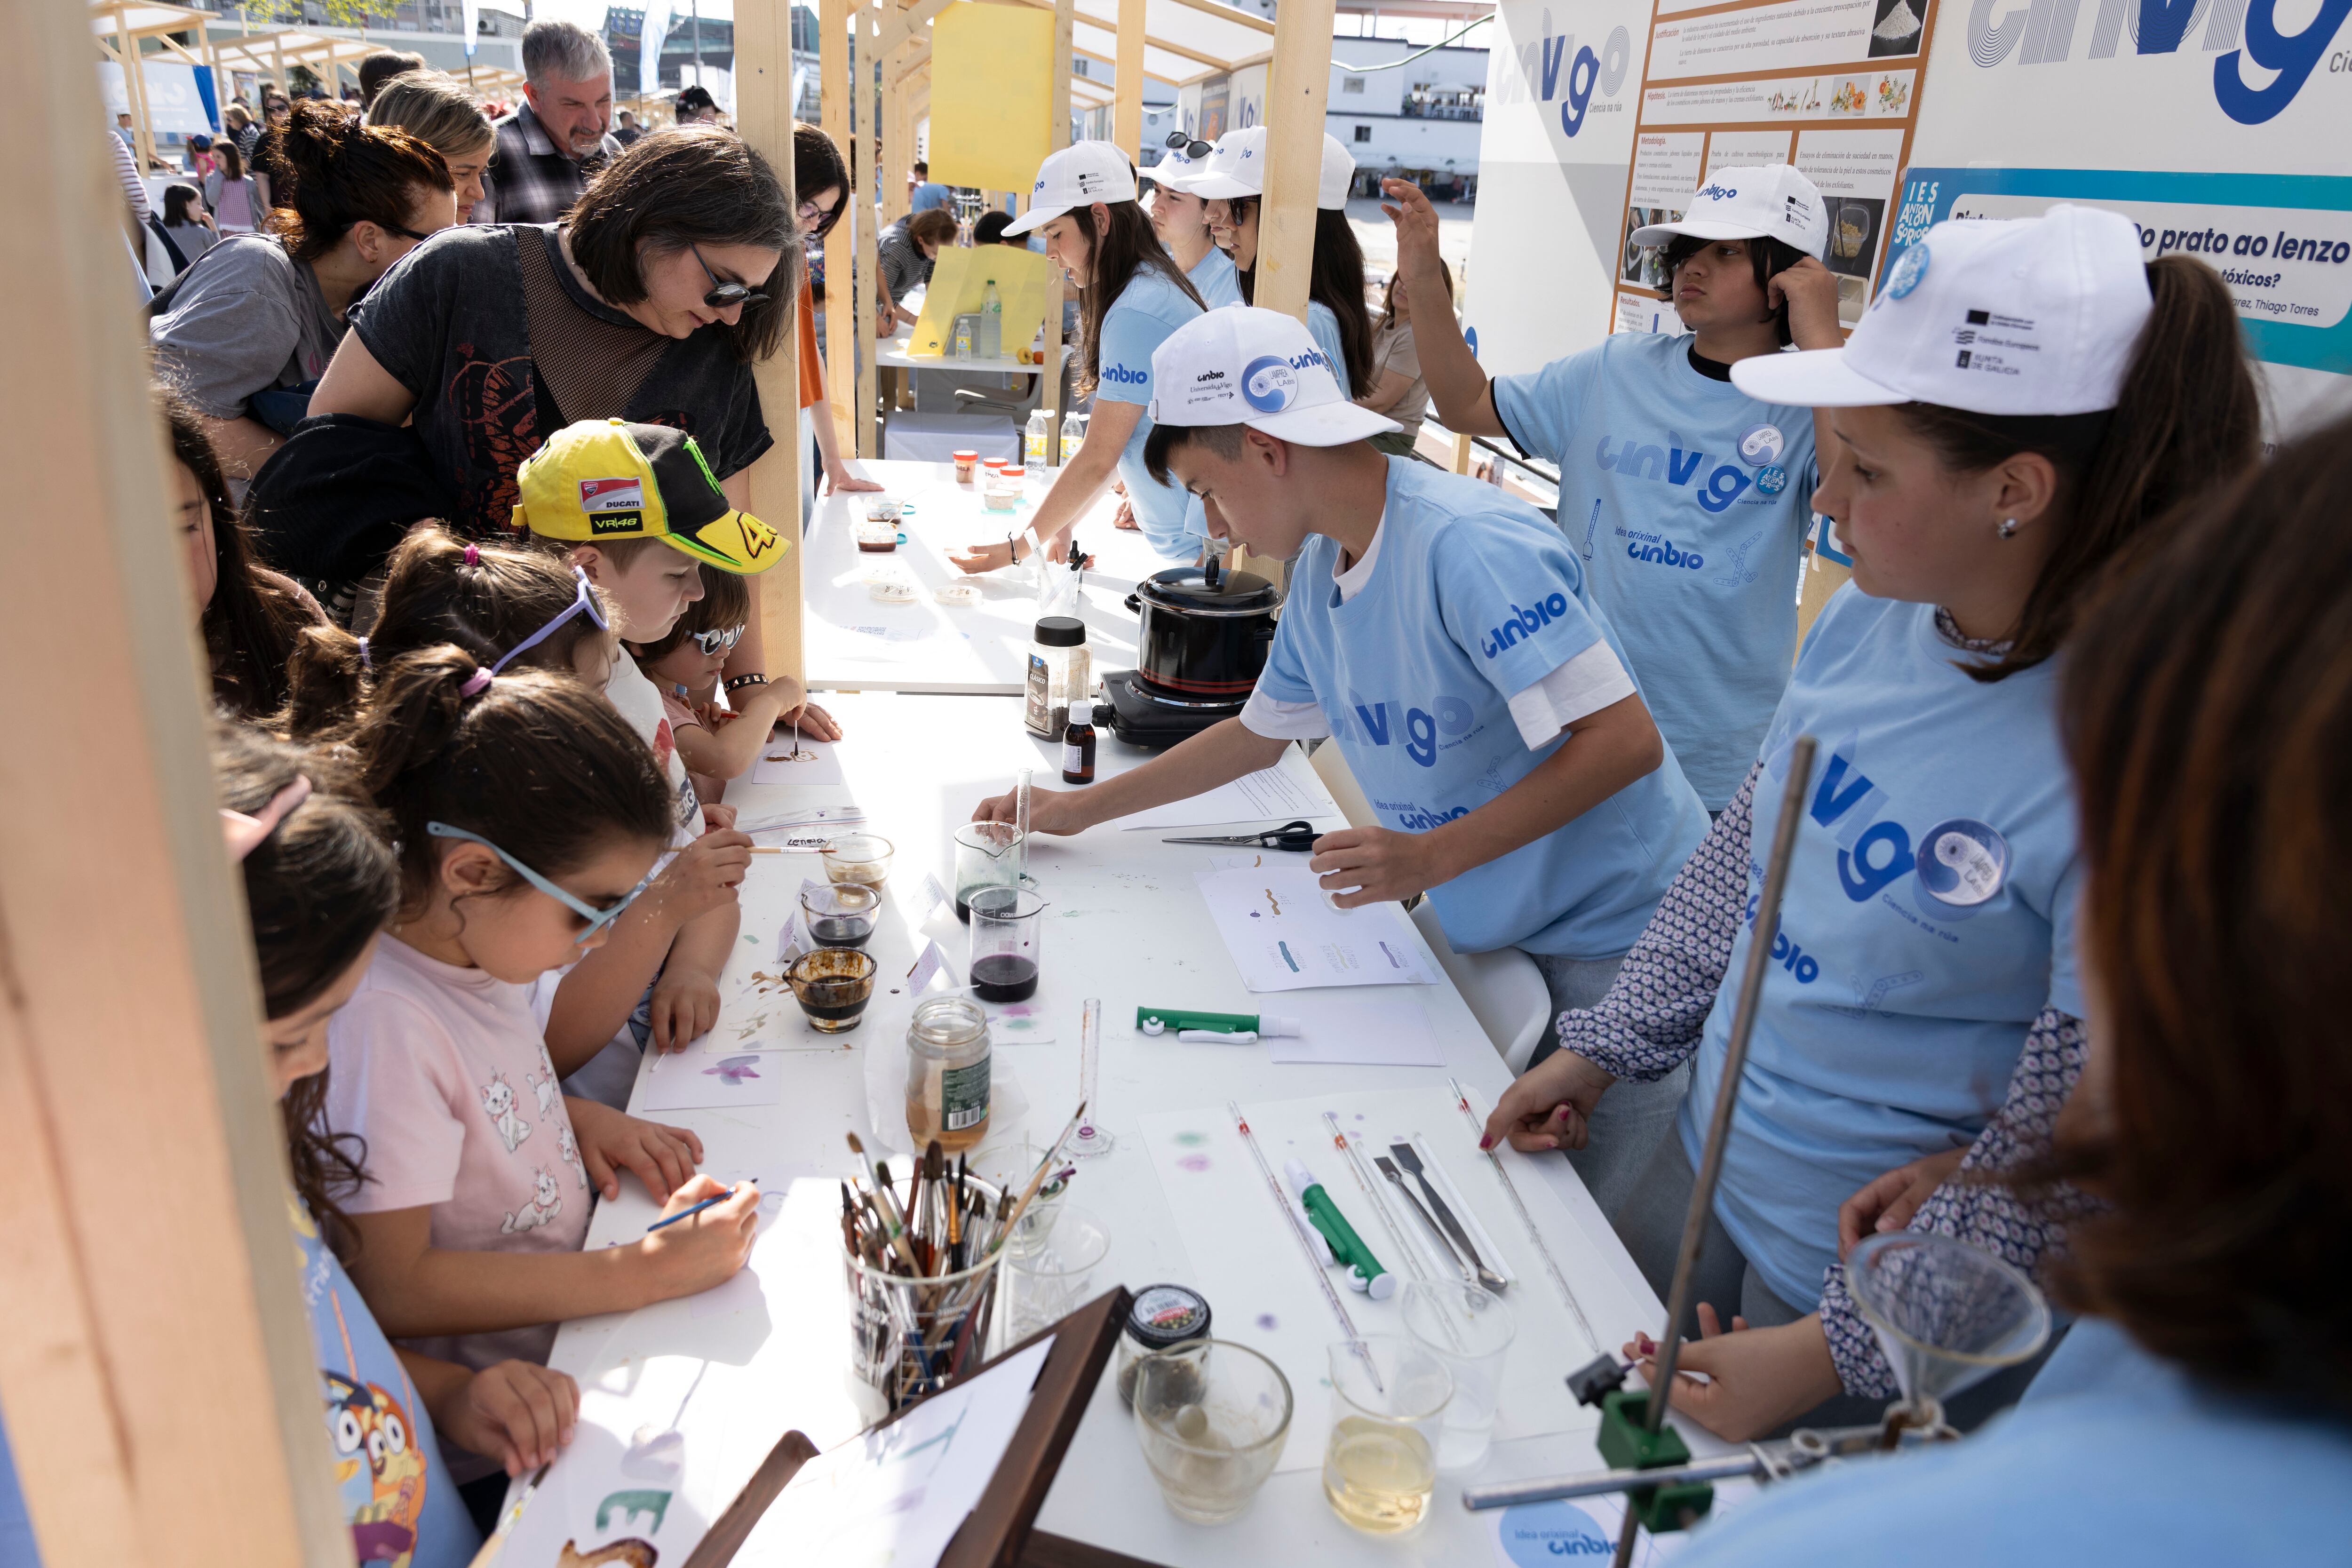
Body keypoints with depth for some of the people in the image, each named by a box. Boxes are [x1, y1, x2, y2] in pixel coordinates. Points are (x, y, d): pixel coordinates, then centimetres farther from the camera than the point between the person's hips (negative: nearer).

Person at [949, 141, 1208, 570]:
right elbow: (1114, 440, 14)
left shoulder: (1136, 313, -18)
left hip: (1204, 544, -9)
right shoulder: (1152, 289, 13)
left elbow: (1097, 460, -16)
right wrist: (1062, 527, 10)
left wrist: (1017, 548, -8)